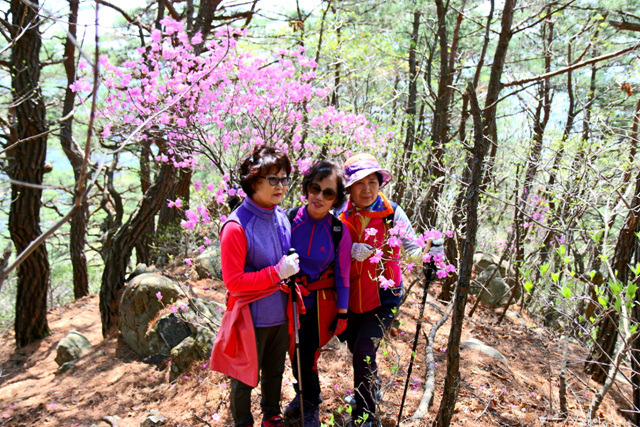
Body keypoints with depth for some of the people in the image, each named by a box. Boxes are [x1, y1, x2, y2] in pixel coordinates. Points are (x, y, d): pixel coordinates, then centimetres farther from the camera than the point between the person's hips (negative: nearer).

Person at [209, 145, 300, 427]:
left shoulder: (281, 216, 0)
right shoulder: (237, 226, -21)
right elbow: (233, 280, -20)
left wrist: (292, 270, 0)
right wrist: (277, 272, -23)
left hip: (280, 312, 7)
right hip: (251, 316, -6)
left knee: (275, 370, 24)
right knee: (245, 376, 14)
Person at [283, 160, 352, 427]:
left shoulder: (339, 231, -9)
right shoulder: (289, 220, -8)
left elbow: (342, 275, -2)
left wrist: (342, 313, 0)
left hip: (321, 304, -1)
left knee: (308, 355, 4)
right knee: (295, 353, 14)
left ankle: (310, 404, 34)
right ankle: (304, 395, 44)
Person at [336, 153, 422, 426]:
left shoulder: (392, 213, -12)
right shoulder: (342, 216, -4)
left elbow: (412, 248, -14)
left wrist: (428, 253, -36)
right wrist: (350, 251, -22)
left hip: (383, 296, -4)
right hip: (351, 295, 4)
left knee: (364, 350, -12)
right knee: (355, 348, 19)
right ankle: (371, 390, 50)